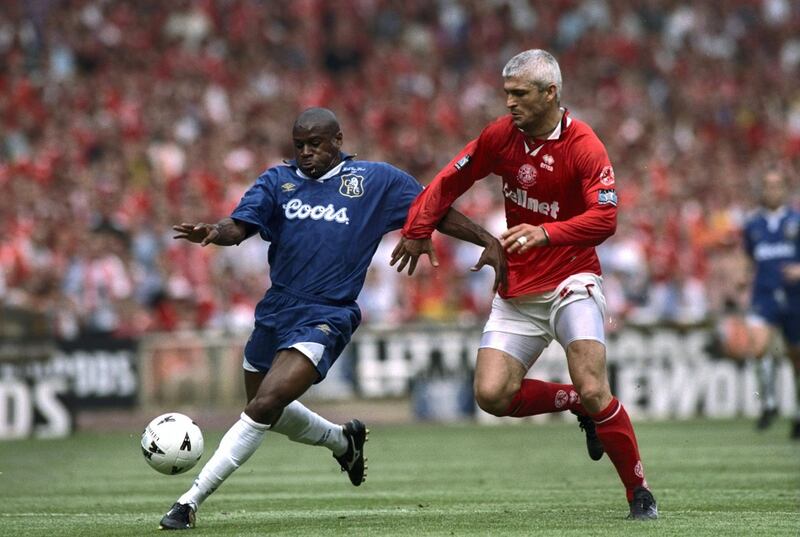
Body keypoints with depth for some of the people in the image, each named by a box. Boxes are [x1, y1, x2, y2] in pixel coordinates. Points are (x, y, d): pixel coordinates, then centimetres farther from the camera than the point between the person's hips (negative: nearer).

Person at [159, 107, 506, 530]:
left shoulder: (376, 180, 2)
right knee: (271, 412, 21)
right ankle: (343, 440, 50)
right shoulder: (278, 180, 7)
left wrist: (488, 241, -2)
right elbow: (240, 226, -6)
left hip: (326, 317, -5)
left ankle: (191, 502, -17)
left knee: (264, 407, -20)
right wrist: (213, 233, -29)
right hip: (275, 311, 5)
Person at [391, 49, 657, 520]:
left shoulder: (584, 146, -16)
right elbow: (451, 180, 13)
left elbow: (605, 219, -25)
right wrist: (417, 229, 4)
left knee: (592, 389, -22)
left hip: (571, 280, -5)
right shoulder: (501, 136, 1)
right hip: (517, 291, 5)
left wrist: (546, 233, -38)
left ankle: (640, 492, -4)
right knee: (491, 394, -10)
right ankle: (579, 406, 16)